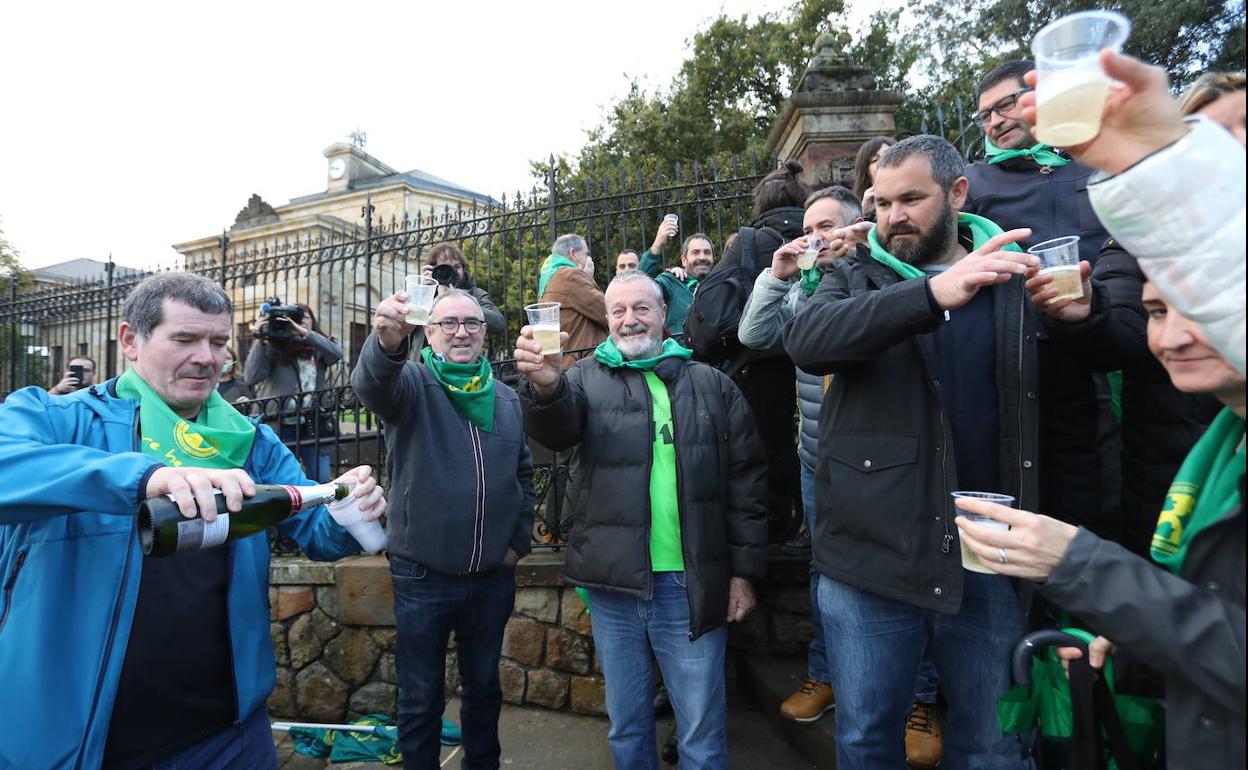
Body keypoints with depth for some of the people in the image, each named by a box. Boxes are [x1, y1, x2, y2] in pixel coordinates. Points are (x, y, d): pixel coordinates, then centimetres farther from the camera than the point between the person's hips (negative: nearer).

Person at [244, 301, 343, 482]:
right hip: (281, 426, -1)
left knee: (322, 481, 2)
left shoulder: (319, 350, 8)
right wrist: (259, 340, -14)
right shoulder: (275, 349, 1)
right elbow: (251, 378, -9)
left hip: (314, 425, 2)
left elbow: (336, 353, -15)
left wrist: (304, 332, -22)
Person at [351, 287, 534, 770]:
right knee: (421, 699, 12)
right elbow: (370, 384, -32)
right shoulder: (412, 383, -7)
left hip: (493, 576, 4)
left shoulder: (505, 398, 6)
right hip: (424, 576, -4)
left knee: (484, 686, 22)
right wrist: (387, 341, -53)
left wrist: (519, 540, 6)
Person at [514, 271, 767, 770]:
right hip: (614, 584, 1)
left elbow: (745, 482, 4)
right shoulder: (588, 379, 4)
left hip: (693, 587, 0)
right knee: (626, 728, 18)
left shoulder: (712, 386, 5)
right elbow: (556, 428, -17)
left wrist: (744, 570, 1)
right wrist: (545, 386, -38)